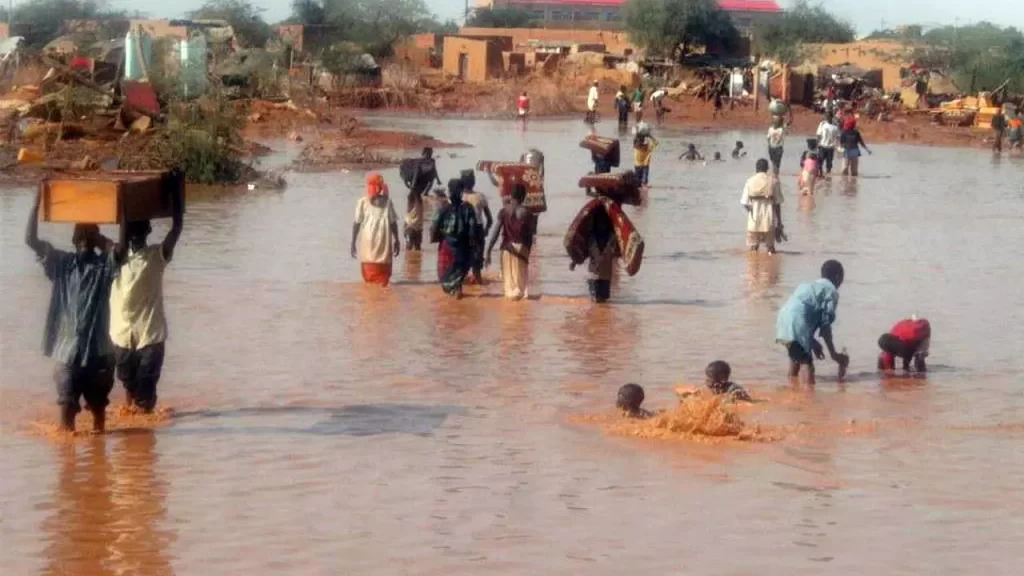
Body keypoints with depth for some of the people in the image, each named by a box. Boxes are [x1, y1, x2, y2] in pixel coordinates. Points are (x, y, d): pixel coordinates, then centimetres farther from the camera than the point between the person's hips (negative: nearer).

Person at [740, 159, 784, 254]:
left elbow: (744, 203, -4)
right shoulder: (773, 181, -2)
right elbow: (777, 203, -2)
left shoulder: (750, 181, 0)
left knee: (753, 249, 9)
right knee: (770, 248, 6)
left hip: (754, 221, 1)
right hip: (769, 221, -1)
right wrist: (779, 222, 4)